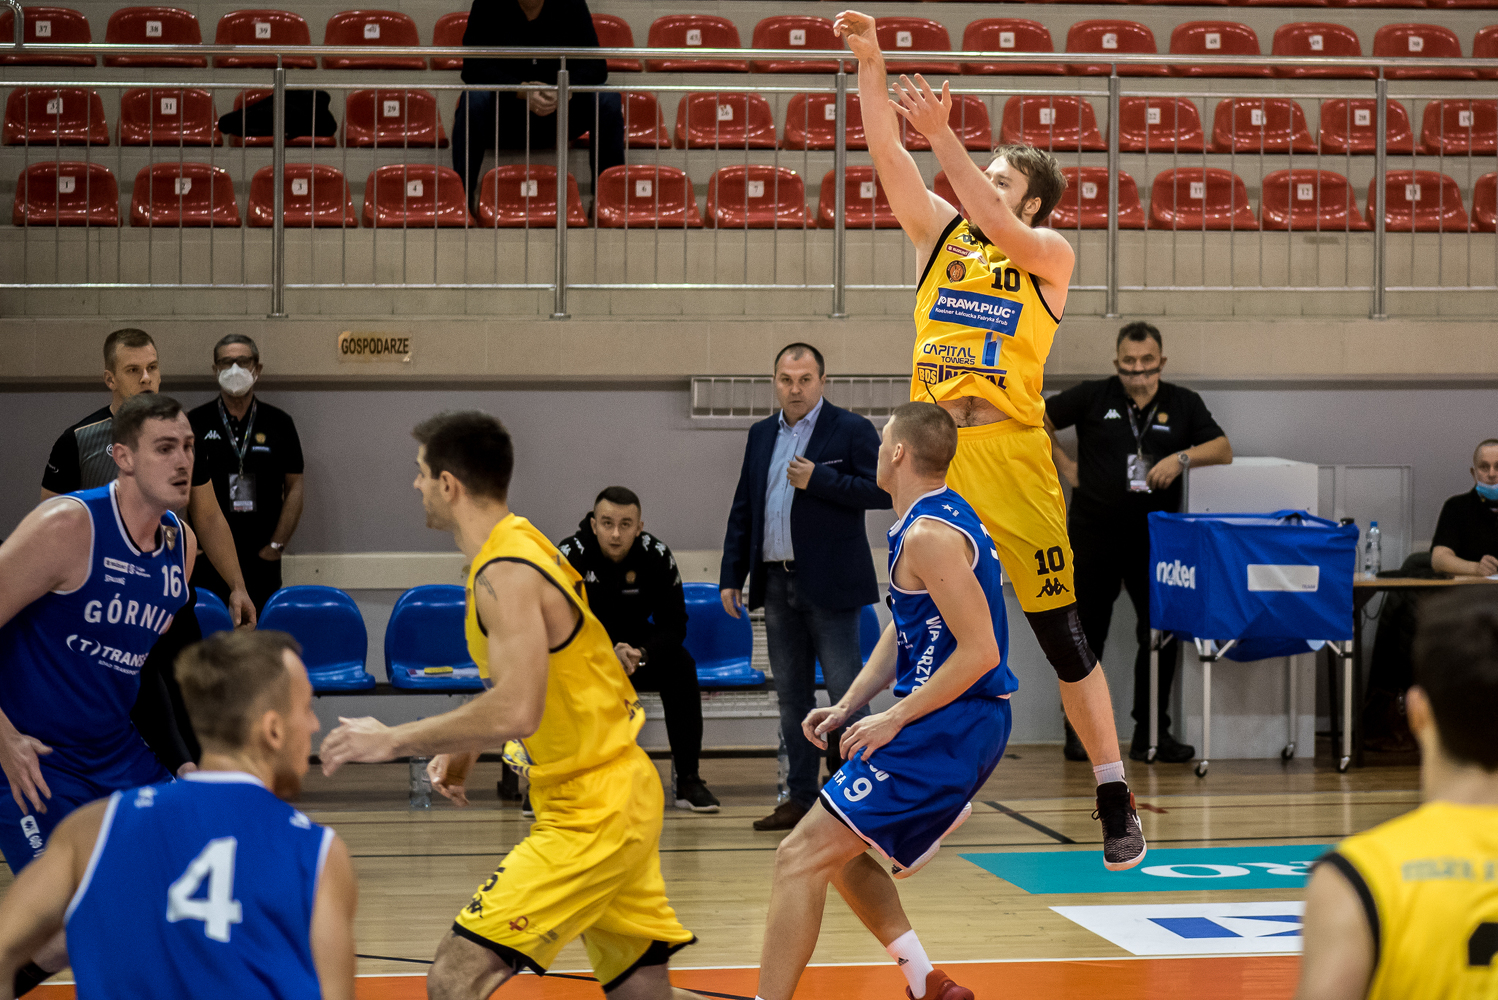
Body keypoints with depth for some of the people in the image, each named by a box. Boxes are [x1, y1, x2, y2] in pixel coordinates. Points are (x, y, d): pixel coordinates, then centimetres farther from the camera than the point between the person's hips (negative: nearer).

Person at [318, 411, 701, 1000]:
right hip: (622, 796, 10)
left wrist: (394, 741, -23)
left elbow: (517, 711, -32)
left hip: (590, 813, -10)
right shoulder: (523, 544, 11)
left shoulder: (505, 574, -20)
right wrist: (465, 749, 14)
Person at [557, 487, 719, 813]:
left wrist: (641, 654, -33)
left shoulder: (656, 556, -15)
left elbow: (674, 625, -12)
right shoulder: (569, 555, -22)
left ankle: (688, 781, -17)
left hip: (636, 647, 2)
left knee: (681, 665, -26)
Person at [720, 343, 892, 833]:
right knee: (791, 695, 9)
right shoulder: (762, 435, 14)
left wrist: (818, 480, -18)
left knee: (845, 691, -5)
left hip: (830, 585, -6)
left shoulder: (852, 430, -3)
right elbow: (743, 510, 17)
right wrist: (731, 576, 12)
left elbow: (882, 492, -11)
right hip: (777, 582, 6)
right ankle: (801, 798, 15)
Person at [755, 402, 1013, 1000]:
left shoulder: (930, 535, -18)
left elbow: (979, 652, -23)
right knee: (839, 851, 23)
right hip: (954, 726, 11)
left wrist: (893, 721, -17)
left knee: (802, 856, -12)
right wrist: (848, 706, 12)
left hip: (948, 727, -11)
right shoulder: (942, 515, 14)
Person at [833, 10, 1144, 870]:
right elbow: (889, 155, 3)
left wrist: (944, 135, -24)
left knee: (1064, 634, -3)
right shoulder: (940, 232, 13)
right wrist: (870, 65, -9)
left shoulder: (1051, 254, 3)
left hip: (1011, 453, -4)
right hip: (931, 452, 4)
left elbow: (1001, 230, -18)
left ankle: (1117, 799, 3)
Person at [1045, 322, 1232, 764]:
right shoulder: (1094, 397, 1)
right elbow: (1038, 419, 8)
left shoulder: (1183, 404, 5)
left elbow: (1223, 450, -1)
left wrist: (1182, 457, -17)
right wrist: (1064, 465, 2)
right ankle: (1079, 730, 15)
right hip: (1094, 533, -1)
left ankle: (1151, 734, 7)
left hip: (1154, 536, 1)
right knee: (1087, 633, 5)